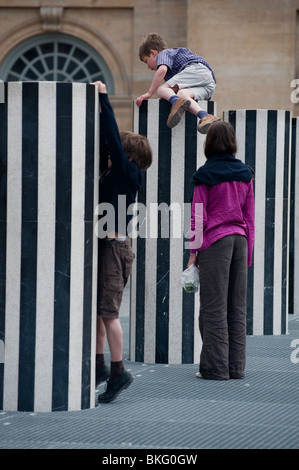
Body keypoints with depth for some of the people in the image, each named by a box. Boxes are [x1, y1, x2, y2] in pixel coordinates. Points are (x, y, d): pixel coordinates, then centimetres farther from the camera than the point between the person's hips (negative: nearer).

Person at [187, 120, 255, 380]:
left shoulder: (205, 175, -6)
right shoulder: (245, 174, 8)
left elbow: (199, 217, -6)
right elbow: (250, 216, 11)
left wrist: (193, 251, -1)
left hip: (215, 241, -5)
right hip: (240, 239, 5)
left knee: (214, 307, -2)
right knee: (237, 307, 9)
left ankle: (216, 367, -1)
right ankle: (236, 366, 12)